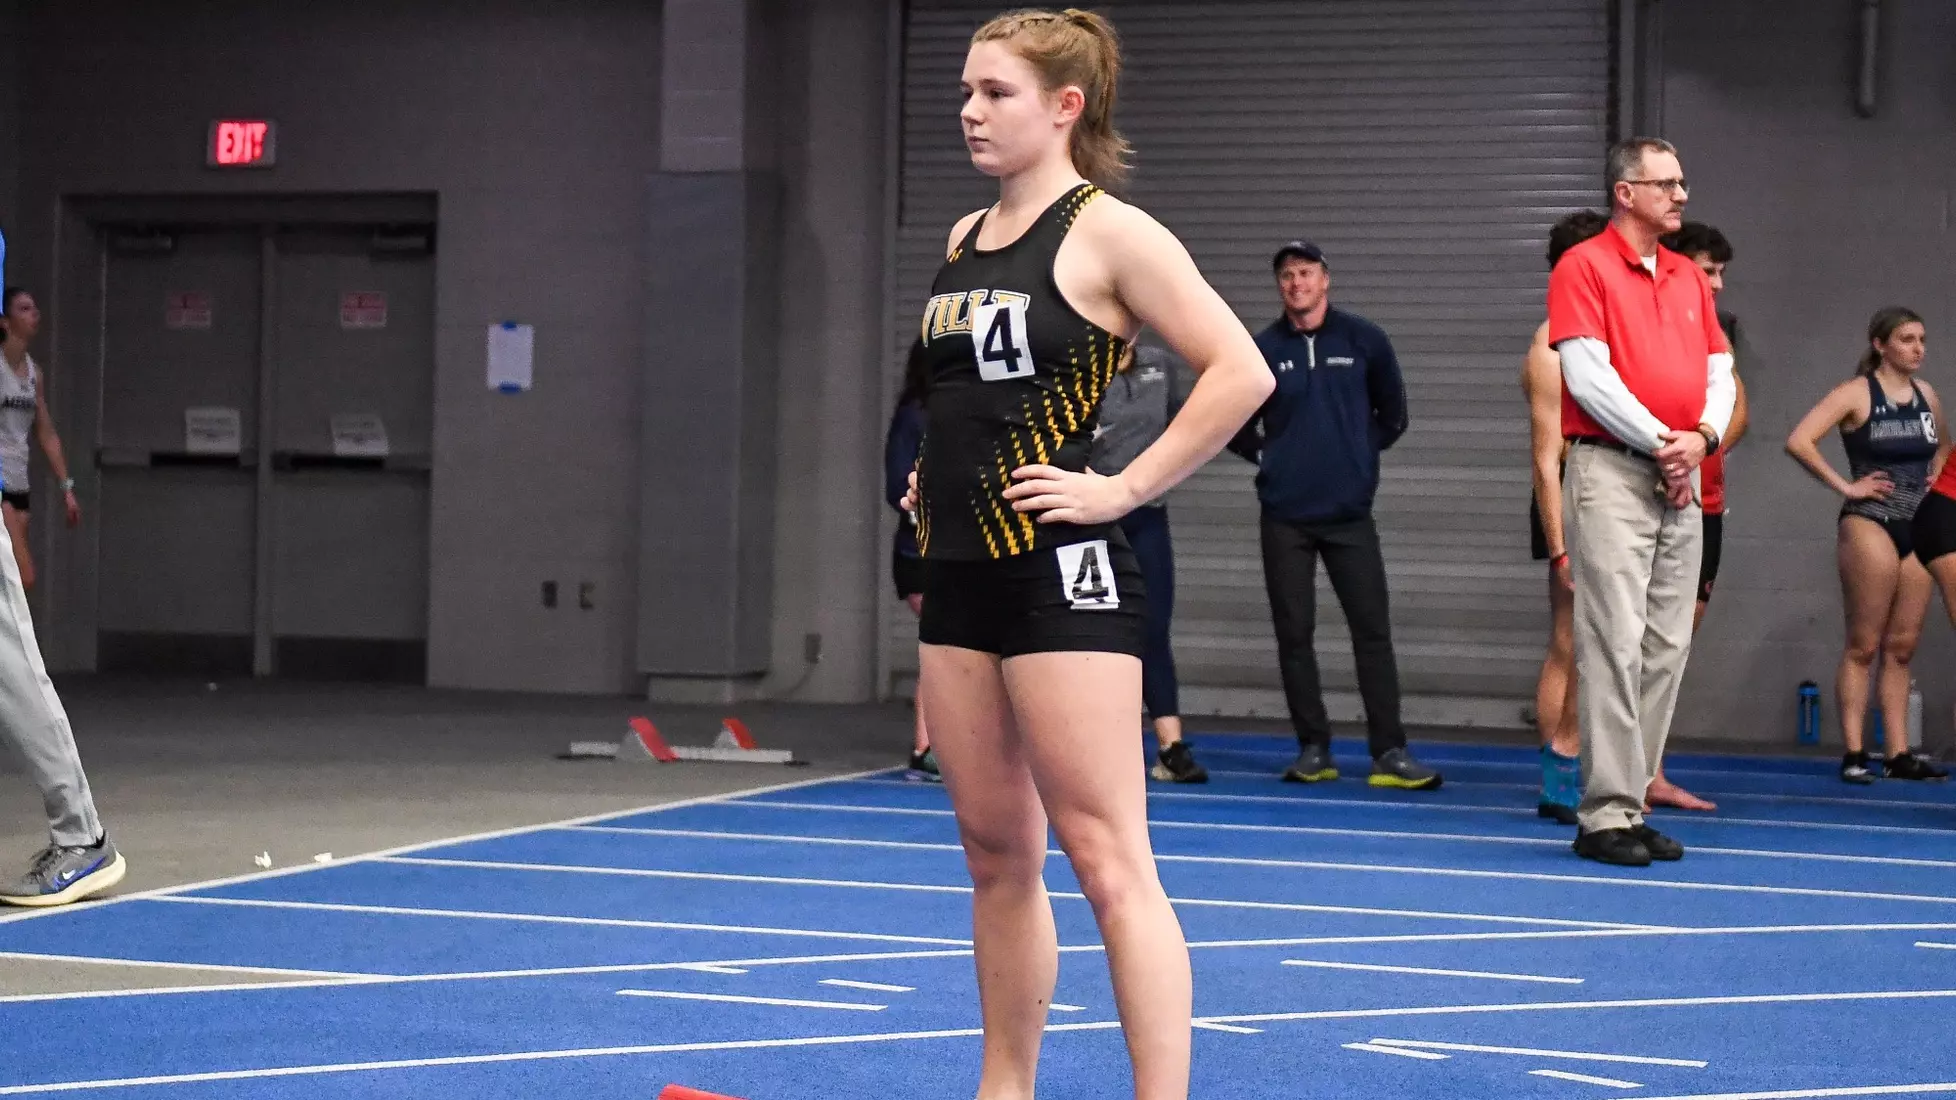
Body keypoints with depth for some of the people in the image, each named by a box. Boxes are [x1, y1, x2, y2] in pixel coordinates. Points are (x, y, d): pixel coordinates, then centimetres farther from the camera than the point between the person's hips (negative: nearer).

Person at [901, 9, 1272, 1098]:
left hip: (1062, 570, -8)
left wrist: (1126, 486, -15)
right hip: (960, 570, 8)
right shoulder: (964, 239, 14)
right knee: (996, 854, 13)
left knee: (1107, 859, -8)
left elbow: (1241, 372, -16)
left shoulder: (1110, 232, -9)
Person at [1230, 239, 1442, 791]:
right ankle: (1313, 749, 11)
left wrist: (1361, 453, 7)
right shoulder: (1262, 350, 3)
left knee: (1373, 630, -4)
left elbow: (1392, 414, 16)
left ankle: (1389, 752, -2)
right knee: (1294, 634, 2)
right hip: (1285, 517, 1)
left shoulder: (1364, 341, 4)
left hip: (1349, 514, 0)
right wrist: (1266, 455, 5)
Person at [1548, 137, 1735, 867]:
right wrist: (1659, 440, -13)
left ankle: (1632, 805, 12)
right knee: (1614, 643, -10)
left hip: (1682, 479, 7)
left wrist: (1702, 436, -4)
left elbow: (1719, 370, 15)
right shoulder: (1584, 267, -4)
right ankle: (1606, 814, -7)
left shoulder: (1688, 278, 17)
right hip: (1612, 472, -7)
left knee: (1667, 647, 6)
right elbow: (1587, 373, -12)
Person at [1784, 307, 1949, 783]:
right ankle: (1854, 753, -2)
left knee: (1902, 647, 7)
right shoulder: (1857, 393, -7)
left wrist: (1937, 478, 12)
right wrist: (1845, 486, -15)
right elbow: (1799, 441, -18)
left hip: (1919, 528, 6)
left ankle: (1899, 754, 9)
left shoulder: (1926, 394, 11)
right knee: (1864, 645, -3)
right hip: (1870, 525, -6)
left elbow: (1944, 446, 31)